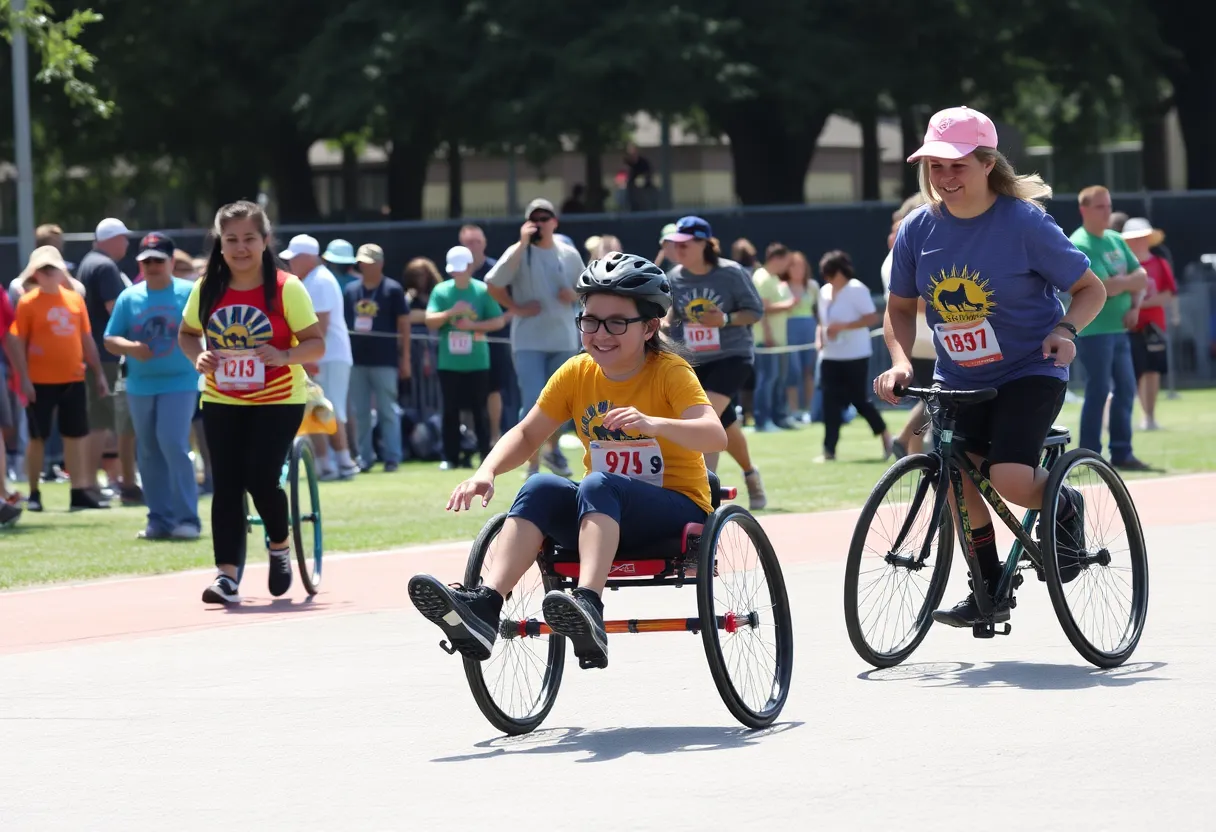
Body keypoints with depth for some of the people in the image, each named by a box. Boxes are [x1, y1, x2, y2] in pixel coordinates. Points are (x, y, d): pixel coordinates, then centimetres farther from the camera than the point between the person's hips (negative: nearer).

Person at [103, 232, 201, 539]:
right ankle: (159, 519, 15)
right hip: (140, 386, 4)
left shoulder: (189, 293, -1)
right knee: (148, 454, 7)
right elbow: (110, 340, 7)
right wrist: (129, 347, -14)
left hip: (179, 383, -4)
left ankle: (187, 518, -13)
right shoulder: (129, 297, 7)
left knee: (173, 444, -17)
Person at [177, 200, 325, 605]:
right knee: (226, 487, -2)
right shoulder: (207, 289, -1)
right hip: (222, 402, 3)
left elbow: (316, 343, -10)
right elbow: (187, 333, 14)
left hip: (278, 401, -3)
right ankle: (228, 575, -1)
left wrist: (285, 355, -29)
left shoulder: (287, 288, -11)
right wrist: (198, 356, -8)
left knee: (261, 478, -13)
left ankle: (280, 546, 16)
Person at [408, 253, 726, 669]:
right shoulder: (576, 374, 4)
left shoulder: (670, 372, -11)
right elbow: (527, 434, 7)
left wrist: (652, 424, -45)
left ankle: (589, 606, -55)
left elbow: (714, 436, -26)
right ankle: (482, 606, -38)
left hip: (676, 509, -5)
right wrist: (486, 472, -14)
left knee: (597, 486, -34)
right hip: (604, 519, 5)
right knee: (541, 487, -24)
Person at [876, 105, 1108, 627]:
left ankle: (1065, 508, 12)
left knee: (1010, 479, -23)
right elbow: (900, 308, 9)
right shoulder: (918, 231, -4)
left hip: (1029, 372, -5)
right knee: (955, 478, -6)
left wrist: (1066, 329, -26)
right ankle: (989, 591, 15)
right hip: (959, 379, 5)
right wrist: (900, 363, -9)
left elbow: (1090, 288, -6)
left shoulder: (1024, 223, -15)